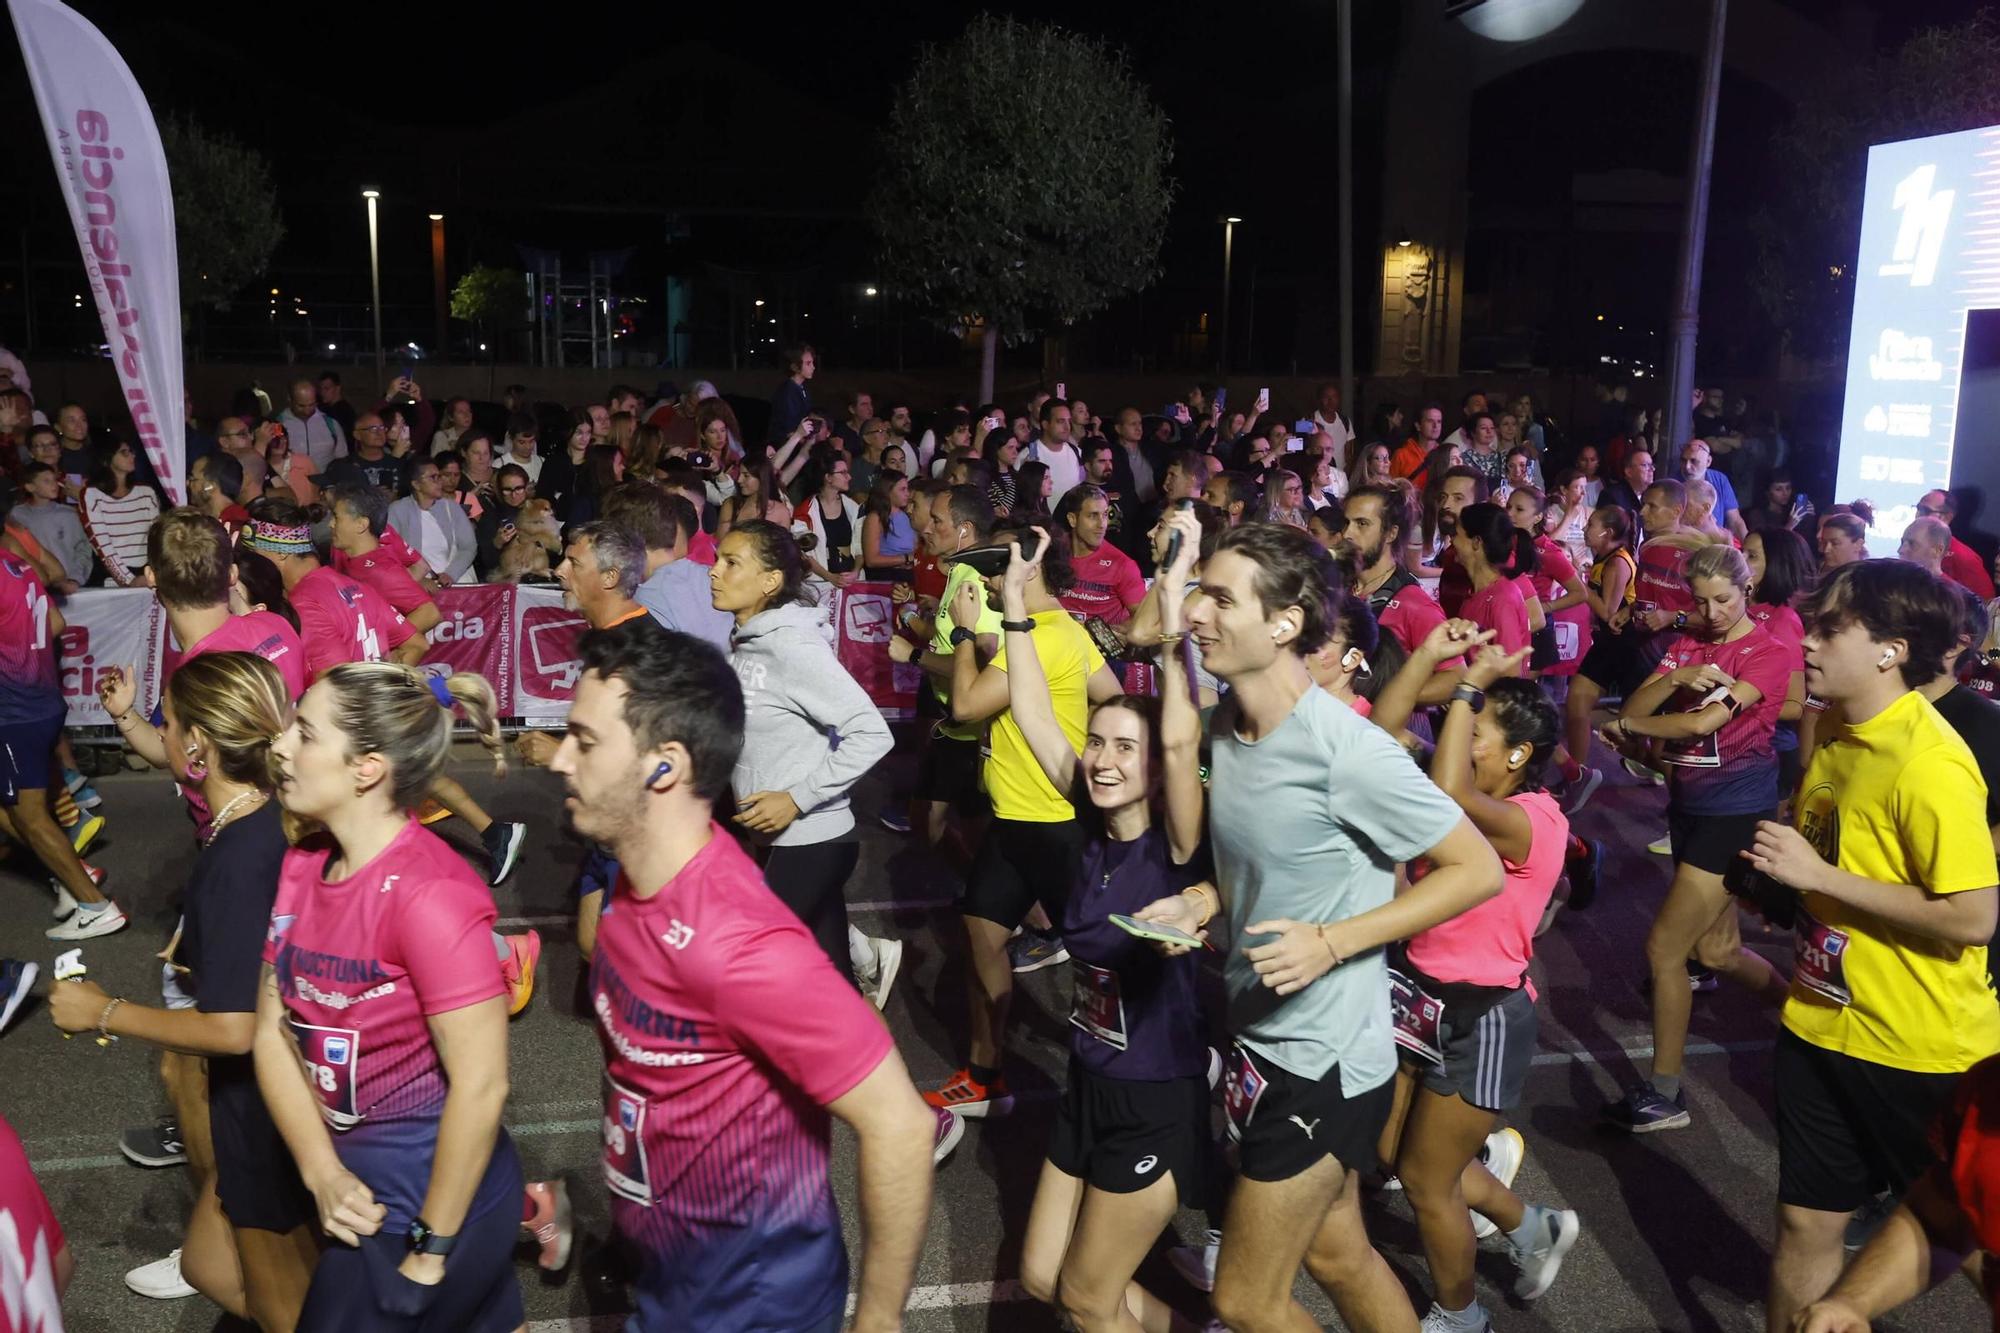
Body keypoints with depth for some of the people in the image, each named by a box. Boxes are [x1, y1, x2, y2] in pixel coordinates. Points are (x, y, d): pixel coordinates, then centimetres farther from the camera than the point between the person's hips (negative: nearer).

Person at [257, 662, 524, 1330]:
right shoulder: (302, 865, -1)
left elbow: (481, 1084, -25)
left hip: (434, 1195, -7)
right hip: (363, 1188, 7)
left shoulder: (429, 893, -26)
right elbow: (274, 1031, 1)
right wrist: (324, 1175, -10)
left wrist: (432, 1248, -17)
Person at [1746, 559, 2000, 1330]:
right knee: (1806, 1220, 15)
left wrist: (1818, 874, -25)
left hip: (1918, 1046, -7)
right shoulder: (1835, 735, 4)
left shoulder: (1929, 765, -23)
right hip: (1822, 1027, 7)